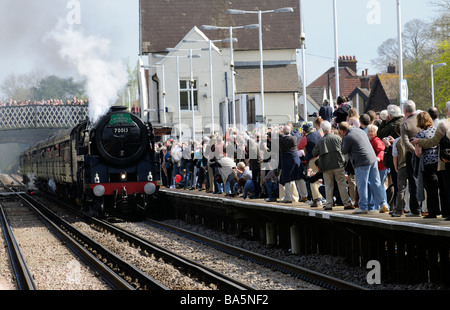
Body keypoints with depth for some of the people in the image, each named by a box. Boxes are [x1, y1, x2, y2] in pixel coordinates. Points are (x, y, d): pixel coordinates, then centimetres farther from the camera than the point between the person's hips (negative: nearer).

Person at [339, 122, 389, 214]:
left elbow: (344, 151, 1)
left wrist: (343, 139, 9)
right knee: (376, 182, 10)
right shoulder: (360, 131, 13)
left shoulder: (348, 138, -11)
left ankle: (363, 207, 1)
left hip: (362, 162, -8)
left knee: (362, 185, -1)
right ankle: (382, 203, 11)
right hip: (373, 159, 8)